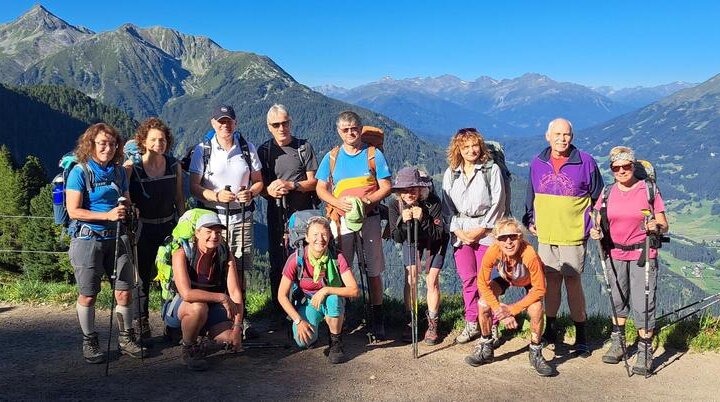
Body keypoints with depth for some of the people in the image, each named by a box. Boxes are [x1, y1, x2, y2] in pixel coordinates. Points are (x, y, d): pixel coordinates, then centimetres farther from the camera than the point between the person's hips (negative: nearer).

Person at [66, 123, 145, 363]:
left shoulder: (118, 171, 8)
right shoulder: (80, 172, -7)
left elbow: (127, 202, 19)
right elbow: (73, 211, -12)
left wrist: (126, 208, -4)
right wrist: (108, 215, -20)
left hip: (116, 238, 4)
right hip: (88, 238, -4)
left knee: (124, 291, 4)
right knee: (88, 295, 6)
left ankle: (126, 338, 21)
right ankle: (89, 342, 22)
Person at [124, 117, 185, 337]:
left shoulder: (174, 165, -1)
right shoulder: (132, 167, -12)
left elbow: (179, 199, 6)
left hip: (168, 226, 3)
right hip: (143, 228, -3)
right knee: (143, 277, 8)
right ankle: (141, 325, 21)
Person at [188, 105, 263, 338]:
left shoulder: (247, 149, 8)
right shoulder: (202, 150, 1)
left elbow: (258, 181, 13)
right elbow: (194, 187, -2)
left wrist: (251, 192, -9)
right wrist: (216, 195, -19)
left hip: (242, 216, 2)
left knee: (239, 270, 6)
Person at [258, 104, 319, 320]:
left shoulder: (304, 147, 4)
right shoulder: (264, 151, 9)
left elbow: (313, 182, 2)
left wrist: (291, 185, -14)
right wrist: (269, 190, -14)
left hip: (303, 213, -1)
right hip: (276, 214, 2)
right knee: (277, 264, 4)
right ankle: (279, 313, 13)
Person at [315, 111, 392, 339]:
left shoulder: (374, 154, 4)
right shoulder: (331, 157, 8)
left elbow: (386, 187, 2)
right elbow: (321, 189, 7)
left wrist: (366, 201, -16)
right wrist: (340, 203, -12)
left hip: (369, 218, -1)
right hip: (341, 220, 1)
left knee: (373, 270, 1)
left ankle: (377, 320, 9)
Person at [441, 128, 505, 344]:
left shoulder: (492, 170, 3)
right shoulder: (450, 174, 13)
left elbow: (498, 203, -2)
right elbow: (447, 206, 9)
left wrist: (481, 229, -9)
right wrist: (458, 230, -3)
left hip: (485, 231, -3)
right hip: (460, 233, 3)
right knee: (468, 279, 3)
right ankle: (471, 324, 14)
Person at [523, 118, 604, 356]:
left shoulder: (585, 162, -5)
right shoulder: (537, 163, 6)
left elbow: (598, 198, 3)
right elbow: (531, 196, 18)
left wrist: (594, 225, -2)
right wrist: (530, 220, 11)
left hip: (573, 236, -3)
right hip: (545, 235, 4)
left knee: (573, 282, -2)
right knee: (550, 281, 11)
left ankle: (581, 338, 9)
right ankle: (550, 330, 23)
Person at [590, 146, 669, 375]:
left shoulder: (649, 190, -4)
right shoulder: (607, 193, 5)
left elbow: (664, 226, -3)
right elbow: (600, 224, 10)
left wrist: (656, 227, -24)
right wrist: (596, 232, -12)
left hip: (643, 255, -3)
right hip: (615, 255, 4)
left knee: (642, 303, -5)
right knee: (617, 299, 15)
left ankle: (645, 351, 8)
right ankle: (617, 342, 31)